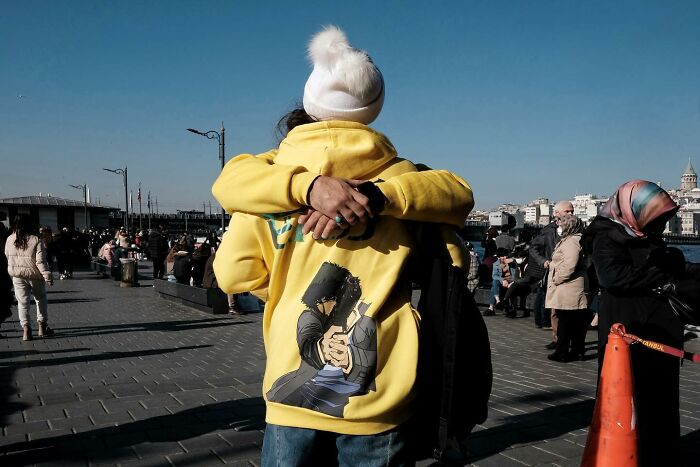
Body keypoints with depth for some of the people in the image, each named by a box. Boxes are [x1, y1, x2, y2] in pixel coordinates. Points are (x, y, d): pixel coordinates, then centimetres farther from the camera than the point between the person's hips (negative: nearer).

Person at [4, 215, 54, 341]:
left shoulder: (10, 240, -3)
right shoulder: (36, 240, -16)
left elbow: (8, 256, 9)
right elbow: (40, 261, -19)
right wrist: (47, 276, -15)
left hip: (17, 275, 2)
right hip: (34, 275, -2)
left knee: (22, 302, 8)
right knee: (41, 299, 15)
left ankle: (26, 328, -1)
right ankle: (42, 326, 18)